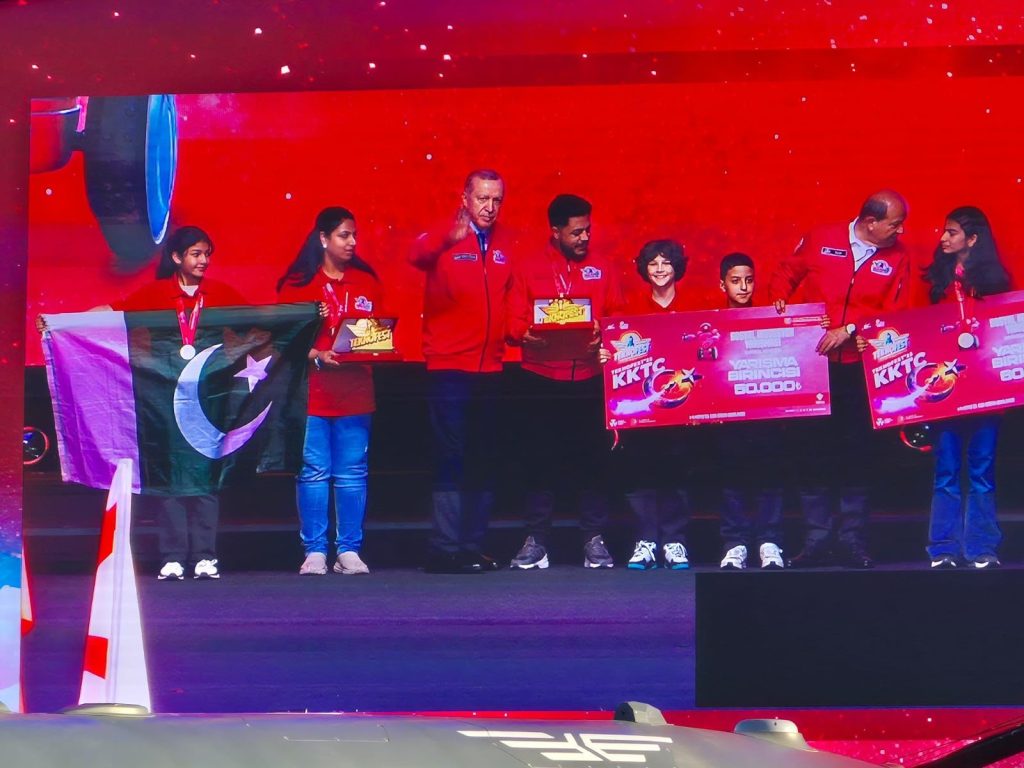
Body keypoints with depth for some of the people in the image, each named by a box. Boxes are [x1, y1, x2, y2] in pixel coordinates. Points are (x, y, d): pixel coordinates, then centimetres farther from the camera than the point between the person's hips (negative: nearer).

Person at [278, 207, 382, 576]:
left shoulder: (366, 282, 13)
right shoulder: (299, 284, 1)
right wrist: (317, 357, -16)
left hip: (356, 390, 3)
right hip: (311, 391, -3)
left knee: (353, 473, 2)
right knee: (314, 471, -3)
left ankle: (349, 550, 7)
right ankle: (315, 551, 2)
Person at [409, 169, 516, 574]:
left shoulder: (504, 245, 12)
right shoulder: (445, 240, -4)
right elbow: (418, 255, -26)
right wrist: (449, 238, -46)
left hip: (489, 366, 6)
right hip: (449, 364, -6)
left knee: (484, 460, 8)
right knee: (452, 458, -8)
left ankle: (473, 547, 14)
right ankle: (445, 548, -7)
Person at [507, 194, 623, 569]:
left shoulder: (601, 268, 10)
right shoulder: (528, 268, 6)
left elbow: (617, 317, 9)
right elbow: (515, 319, 3)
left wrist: (603, 334, -11)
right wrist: (525, 334, -18)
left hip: (589, 376, 1)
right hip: (540, 378, -1)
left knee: (592, 457, 0)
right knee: (539, 458, 1)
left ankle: (594, 539, 6)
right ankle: (536, 540, 6)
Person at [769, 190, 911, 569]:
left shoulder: (896, 258, 2)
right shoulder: (820, 240, 0)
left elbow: (894, 312, -5)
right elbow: (785, 275, 13)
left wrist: (849, 330, -16)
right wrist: (779, 301, -6)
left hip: (861, 366, 0)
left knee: (857, 453, 2)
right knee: (814, 450, 3)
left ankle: (853, 541, 8)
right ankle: (816, 540, 9)